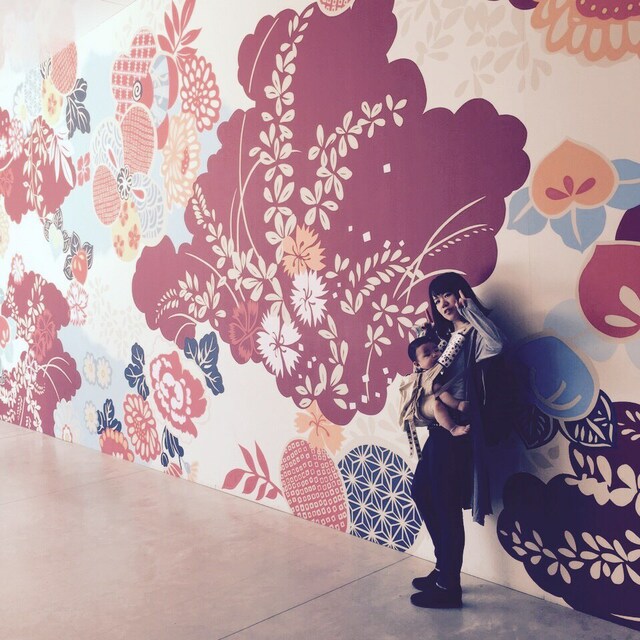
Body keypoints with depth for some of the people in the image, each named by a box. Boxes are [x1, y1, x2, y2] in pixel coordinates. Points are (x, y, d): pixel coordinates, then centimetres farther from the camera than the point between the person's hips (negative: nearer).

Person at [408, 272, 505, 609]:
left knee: (446, 505, -1)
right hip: (440, 427, 10)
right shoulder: (448, 335, 15)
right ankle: (444, 568, 32)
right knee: (421, 491, 19)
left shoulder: (473, 335, -13)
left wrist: (468, 304, -28)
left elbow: (497, 343, -37)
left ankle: (449, 587, 16)